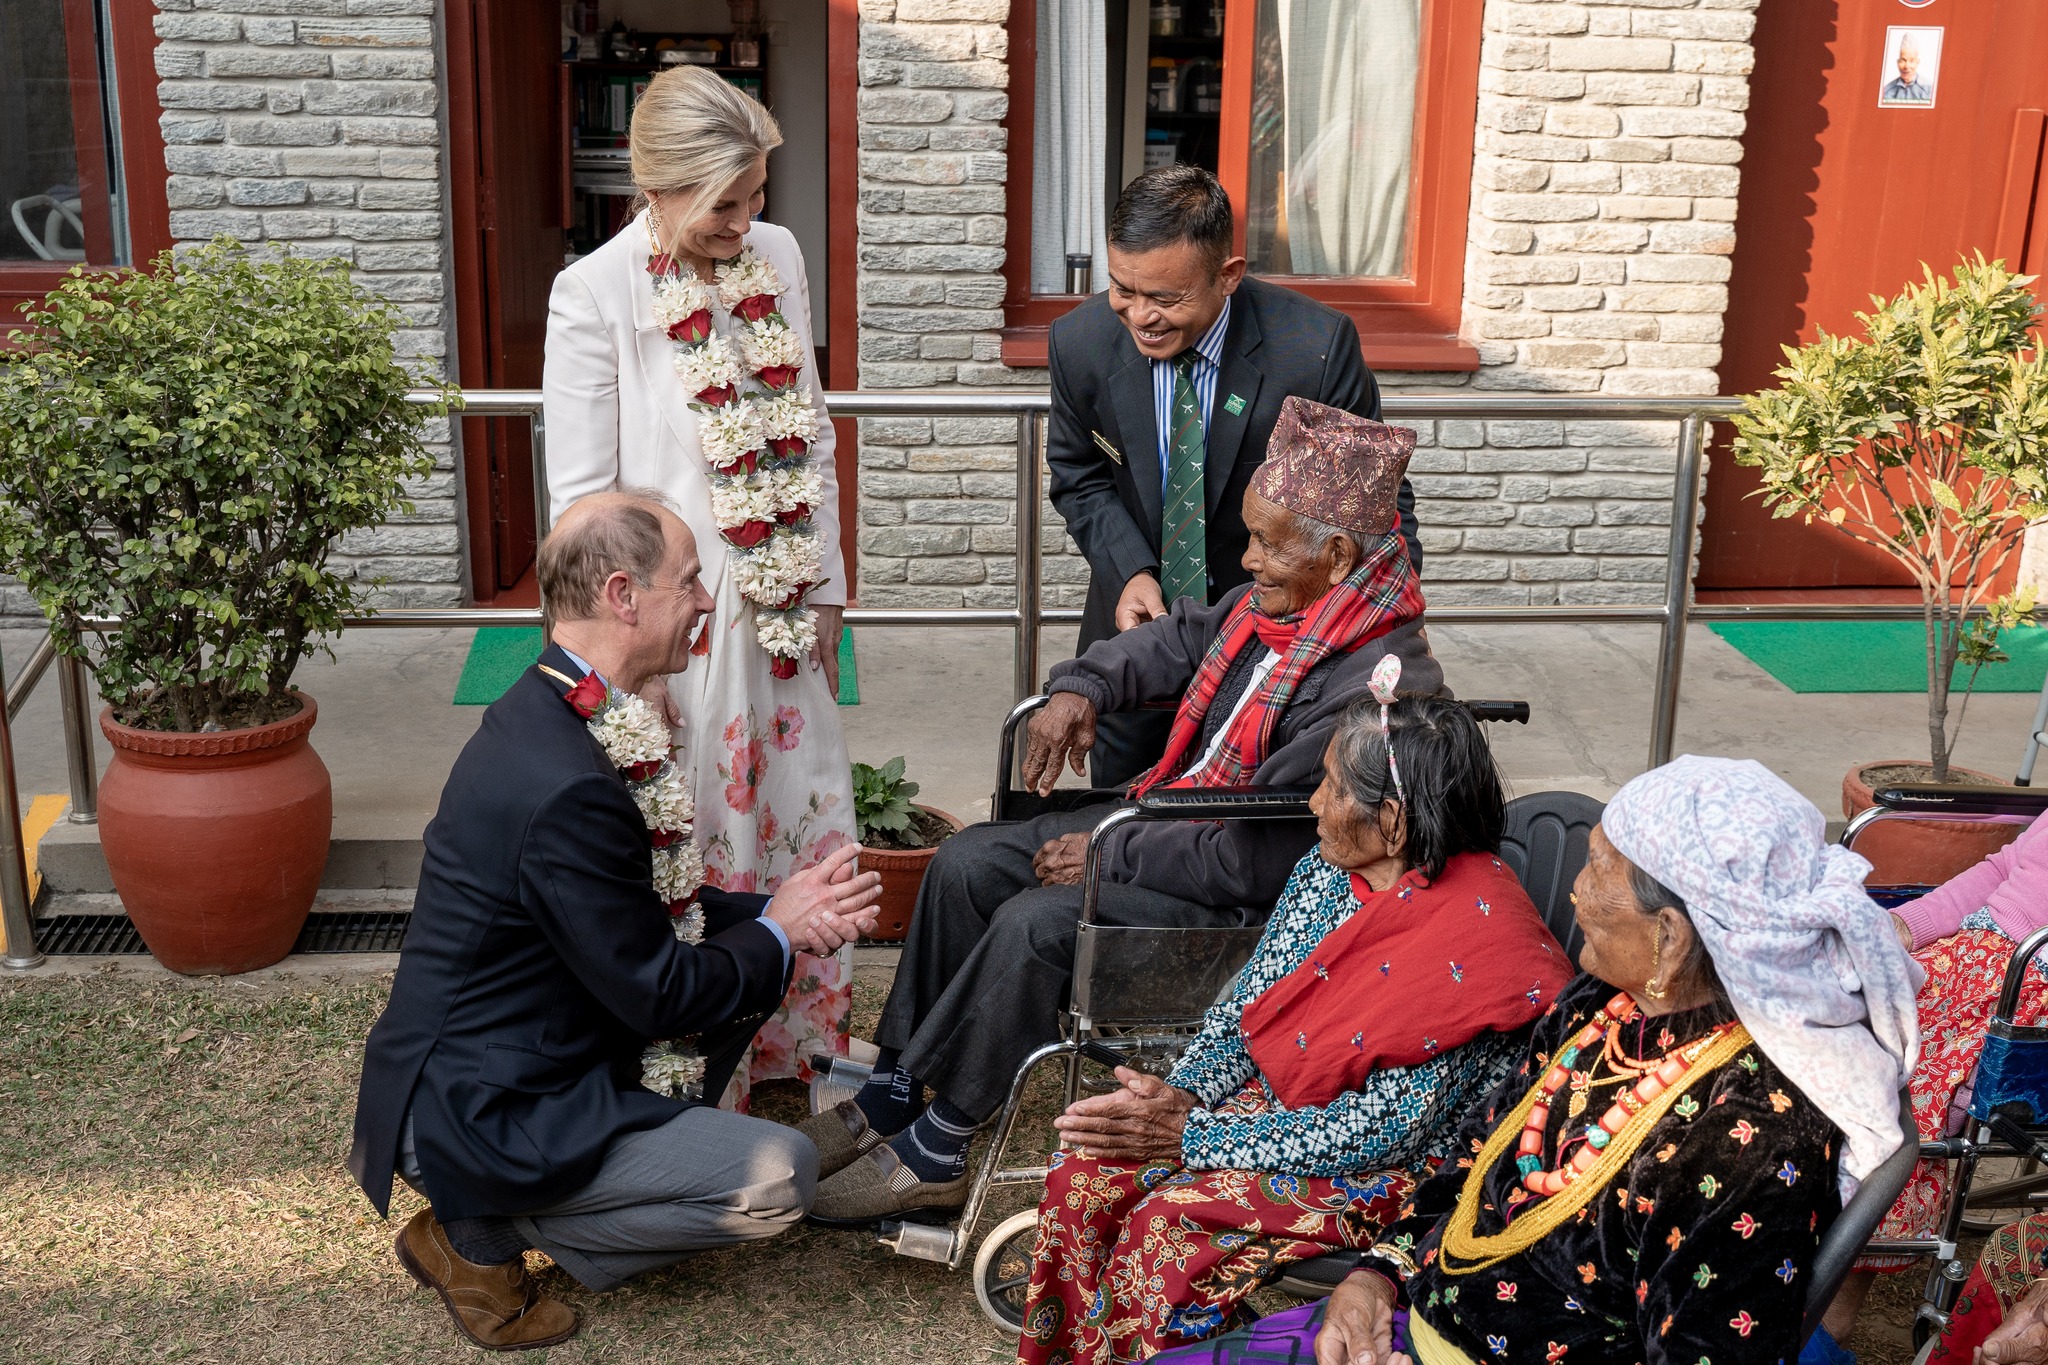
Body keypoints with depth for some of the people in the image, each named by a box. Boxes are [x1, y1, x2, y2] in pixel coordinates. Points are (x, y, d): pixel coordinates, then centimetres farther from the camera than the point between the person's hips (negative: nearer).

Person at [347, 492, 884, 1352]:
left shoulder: (551, 713, 1)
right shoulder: (570, 789, -30)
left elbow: (643, 914, 11)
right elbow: (659, 995, -21)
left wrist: (777, 911, -1)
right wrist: (777, 932, -5)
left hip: (530, 1048, 10)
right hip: (479, 1115, -10)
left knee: (742, 964, 10)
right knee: (779, 1180, -12)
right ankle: (481, 1233, 0)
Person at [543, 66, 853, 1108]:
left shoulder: (779, 257, 4)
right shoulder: (594, 295, -13)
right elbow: (581, 496, -10)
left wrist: (823, 582, 12)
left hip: (783, 611, 6)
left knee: (801, 813, 15)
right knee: (688, 839, 6)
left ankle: (801, 1038, 35)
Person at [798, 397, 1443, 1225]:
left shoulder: (1381, 688, -28)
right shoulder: (1275, 603, -1)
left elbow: (1258, 864, -27)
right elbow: (1175, 641, 20)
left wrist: (1113, 855, -19)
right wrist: (1082, 687, 1)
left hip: (1246, 907, -9)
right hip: (1180, 819, 9)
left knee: (1037, 922, -25)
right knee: (968, 862, 0)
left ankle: (933, 1153, -7)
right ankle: (897, 1088, 9)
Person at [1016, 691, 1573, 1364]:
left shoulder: (1473, 942, -27)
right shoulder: (1327, 868, -2)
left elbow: (1380, 1131, -25)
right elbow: (1246, 1000, 8)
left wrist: (1190, 1134, -22)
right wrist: (1182, 1092, -12)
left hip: (1387, 1171, -7)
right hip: (1270, 1096, 8)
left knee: (1164, 1229, -25)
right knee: (1085, 1173, -11)